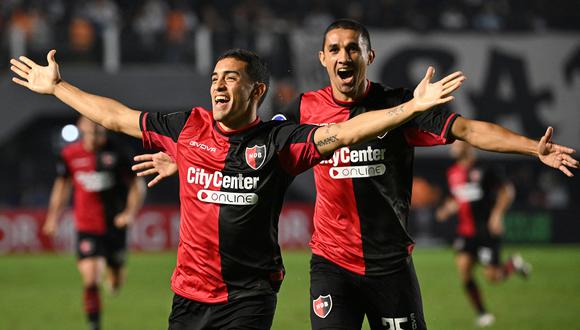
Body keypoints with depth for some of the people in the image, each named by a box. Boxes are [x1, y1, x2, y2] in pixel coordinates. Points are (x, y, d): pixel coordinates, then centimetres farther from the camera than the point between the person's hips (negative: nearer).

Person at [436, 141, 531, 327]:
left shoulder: (486, 169, -9)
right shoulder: (453, 173, 10)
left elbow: (508, 191, -5)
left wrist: (497, 214, -15)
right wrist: (447, 210, 3)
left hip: (487, 229, -5)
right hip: (465, 231, 5)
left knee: (492, 276, -8)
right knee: (463, 267, -13)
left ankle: (514, 264, 27)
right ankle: (482, 314, 1)